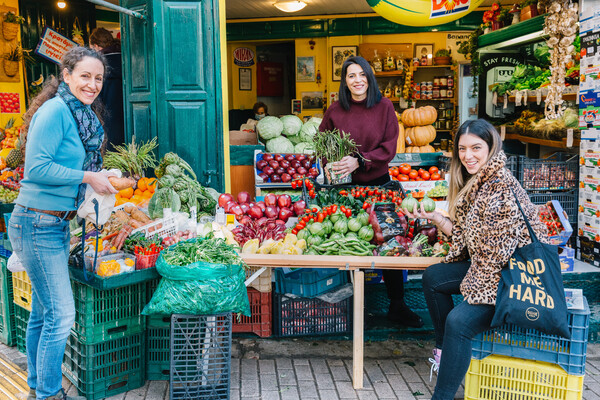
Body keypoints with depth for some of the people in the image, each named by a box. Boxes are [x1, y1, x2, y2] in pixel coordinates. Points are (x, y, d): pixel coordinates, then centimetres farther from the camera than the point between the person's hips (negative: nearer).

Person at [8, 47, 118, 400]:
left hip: (57, 224, 9)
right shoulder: (55, 111, -15)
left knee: (43, 311, 17)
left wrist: (103, 178, 8)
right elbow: (37, 167, -20)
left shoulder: (82, 115, 13)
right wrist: (88, 177, -16)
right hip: (38, 224, -9)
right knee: (61, 313, -4)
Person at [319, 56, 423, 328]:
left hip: (377, 182, 0)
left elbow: (389, 148, -6)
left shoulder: (384, 107, -2)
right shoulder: (336, 110, 1)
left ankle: (397, 305, 12)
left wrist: (359, 162, -19)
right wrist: (331, 165, -6)